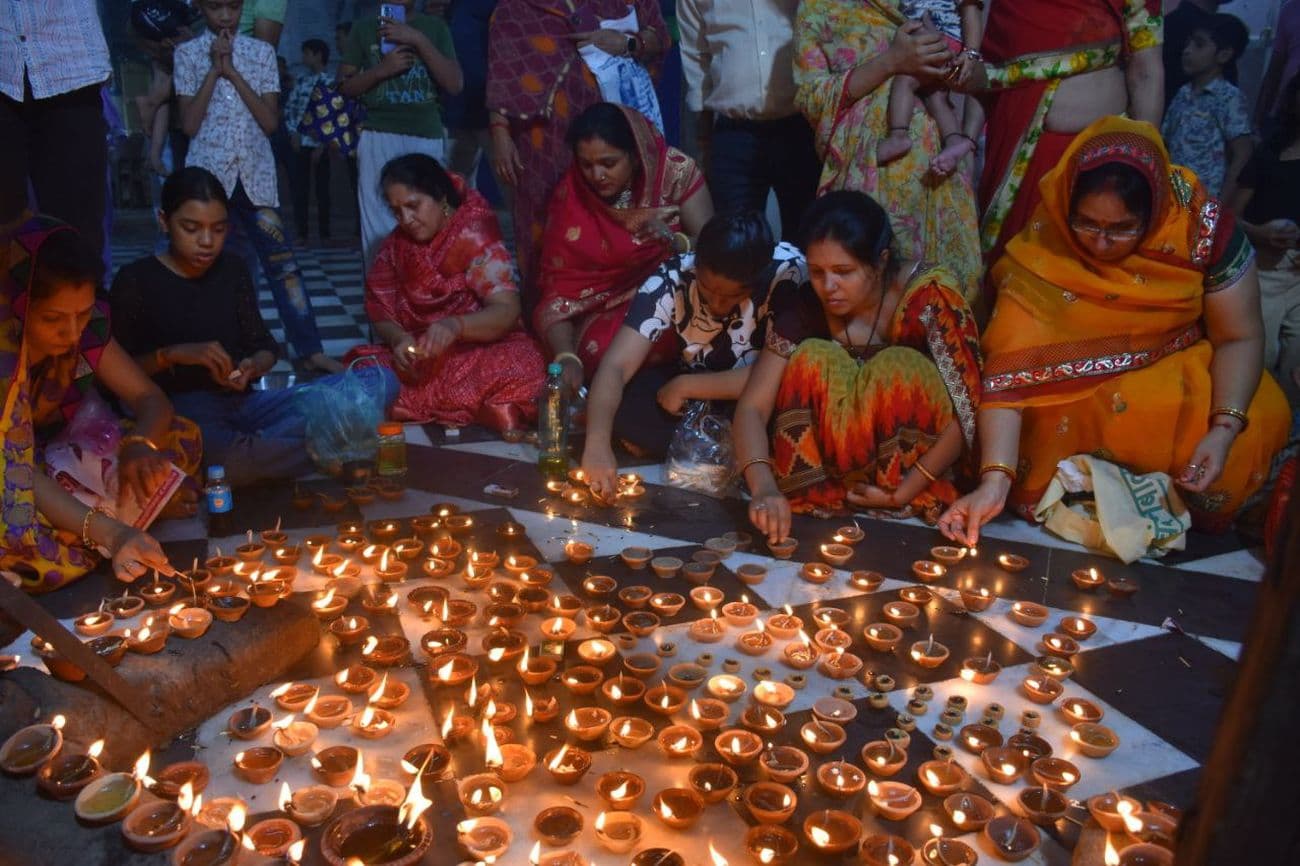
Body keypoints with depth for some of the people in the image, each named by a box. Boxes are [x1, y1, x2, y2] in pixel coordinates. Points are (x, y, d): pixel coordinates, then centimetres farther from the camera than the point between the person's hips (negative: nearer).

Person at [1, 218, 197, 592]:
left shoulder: (86, 326, -14)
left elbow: (151, 400, -8)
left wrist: (139, 445, -33)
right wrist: (109, 532, -48)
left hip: (61, 468, 5)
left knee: (179, 437, -10)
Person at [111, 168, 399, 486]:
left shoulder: (231, 268, 13)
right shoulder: (136, 280, 2)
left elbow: (264, 346, 14)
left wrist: (253, 367, -8)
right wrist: (172, 354, -17)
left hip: (241, 401, 6)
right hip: (179, 413, -5)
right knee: (225, 459, -45)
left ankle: (253, 447, -21)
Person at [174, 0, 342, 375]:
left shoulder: (261, 52, 6)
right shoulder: (188, 53, 3)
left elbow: (271, 122, -2)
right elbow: (189, 125, -5)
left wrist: (232, 72, -9)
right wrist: (214, 69, -9)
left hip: (256, 174, 1)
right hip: (208, 174, -1)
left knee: (282, 262, -2)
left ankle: (311, 350, 0)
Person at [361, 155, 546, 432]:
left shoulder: (474, 236, -11)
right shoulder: (394, 247, 4)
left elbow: (507, 311, -22)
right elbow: (381, 316, 5)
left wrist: (455, 326, -41)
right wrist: (399, 340, -19)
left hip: (485, 351, -4)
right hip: (423, 360, 5)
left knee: (518, 375, -37)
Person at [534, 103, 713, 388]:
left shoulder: (675, 170, -13)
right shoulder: (570, 198, -12)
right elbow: (558, 291, -14)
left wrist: (676, 241, -35)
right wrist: (566, 356, -32)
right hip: (608, 311, 0)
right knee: (601, 350, -31)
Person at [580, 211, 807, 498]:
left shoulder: (789, 271, -28)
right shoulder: (673, 277, -23)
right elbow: (615, 367, -29)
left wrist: (685, 386, -22)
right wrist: (598, 442, -46)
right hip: (689, 384, 2)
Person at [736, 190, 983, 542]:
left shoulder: (930, 294, -19)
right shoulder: (807, 308, -12)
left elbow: (966, 411, -19)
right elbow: (752, 407, -17)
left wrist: (903, 492, -24)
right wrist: (763, 487, -34)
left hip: (916, 470, -2)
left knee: (897, 368, -28)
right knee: (813, 359, -22)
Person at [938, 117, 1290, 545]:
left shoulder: (1203, 225, -20)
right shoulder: (1042, 250, -24)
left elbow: (1240, 337, -10)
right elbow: (1010, 369, -29)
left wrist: (1225, 428, -27)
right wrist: (995, 479, -40)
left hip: (1179, 372, 2)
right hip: (1080, 393, -1)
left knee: (1260, 420, -25)